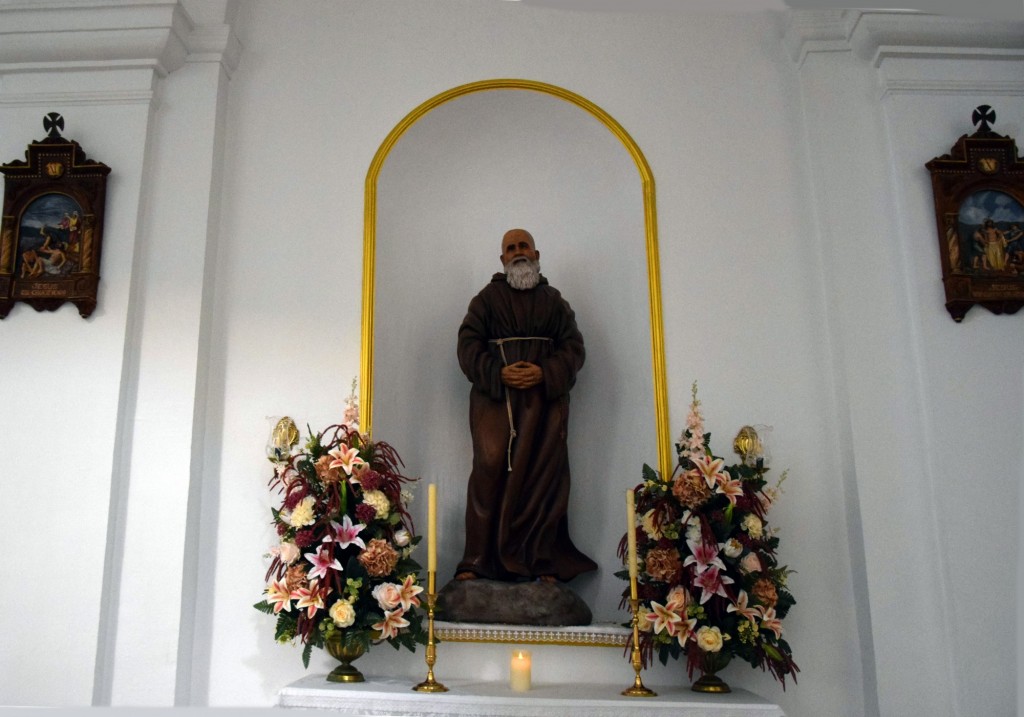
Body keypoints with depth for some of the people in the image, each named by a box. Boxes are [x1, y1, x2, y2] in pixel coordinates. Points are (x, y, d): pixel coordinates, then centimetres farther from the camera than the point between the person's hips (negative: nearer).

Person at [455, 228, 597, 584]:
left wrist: (544, 373, -10)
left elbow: (573, 347, 8)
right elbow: (468, 345, 4)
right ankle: (475, 561, -8)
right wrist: (498, 373, -12)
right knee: (489, 471, -10)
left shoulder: (554, 300, 18)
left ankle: (544, 564, 0)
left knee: (544, 475, -3)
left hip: (546, 397, 1)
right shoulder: (487, 298, 15)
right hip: (494, 396, -1)